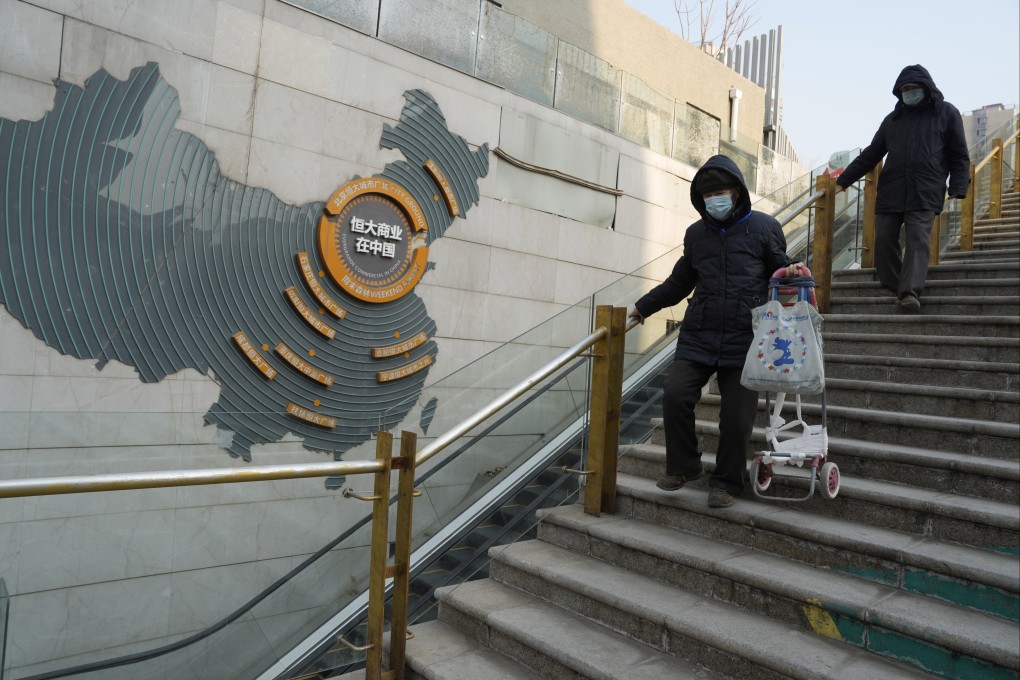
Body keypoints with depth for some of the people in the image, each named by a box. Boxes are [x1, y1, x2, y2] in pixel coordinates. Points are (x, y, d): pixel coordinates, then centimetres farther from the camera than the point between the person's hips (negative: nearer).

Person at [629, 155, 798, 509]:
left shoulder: (764, 227, 3)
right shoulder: (696, 233, 13)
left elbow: (780, 272, 11)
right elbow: (680, 281, 23)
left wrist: (791, 274, -12)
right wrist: (644, 306, 22)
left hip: (745, 341, -2)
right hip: (698, 337, 3)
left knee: (737, 416, 0)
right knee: (675, 395, -12)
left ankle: (726, 482, 21)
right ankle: (683, 465, 12)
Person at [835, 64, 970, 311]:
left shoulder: (947, 113, 12)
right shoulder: (893, 118, 19)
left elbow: (959, 156, 8)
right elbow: (870, 155, 23)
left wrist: (958, 187, -7)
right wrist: (844, 180, 16)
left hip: (925, 193, -3)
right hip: (890, 191, 3)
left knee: (918, 240, -13)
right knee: (884, 239, -5)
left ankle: (910, 292, -21)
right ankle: (891, 287, 6)